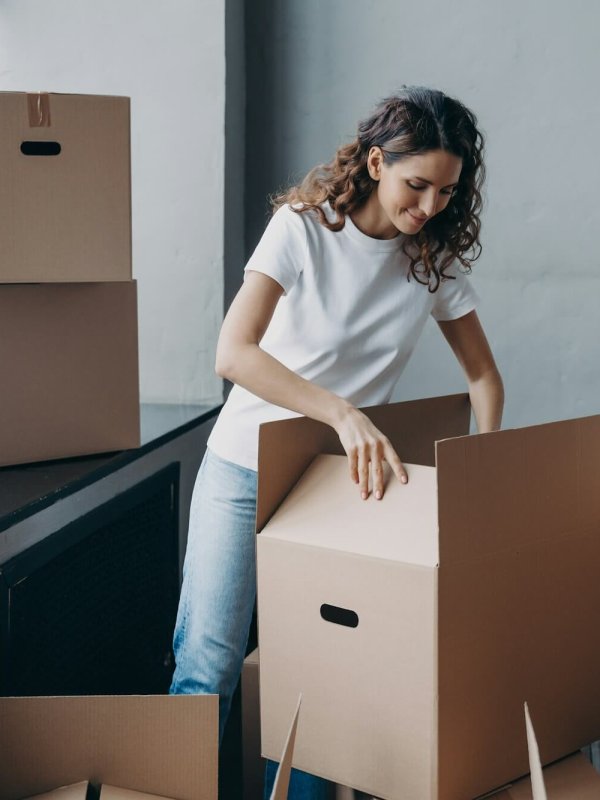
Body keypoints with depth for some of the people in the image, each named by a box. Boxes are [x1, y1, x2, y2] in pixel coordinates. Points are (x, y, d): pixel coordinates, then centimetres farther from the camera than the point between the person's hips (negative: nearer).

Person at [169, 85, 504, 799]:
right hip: (246, 466, -3)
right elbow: (234, 353, -28)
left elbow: (483, 374, 7)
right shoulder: (304, 226, -15)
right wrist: (342, 413, -39)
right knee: (208, 664, -4)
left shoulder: (435, 258, -2)